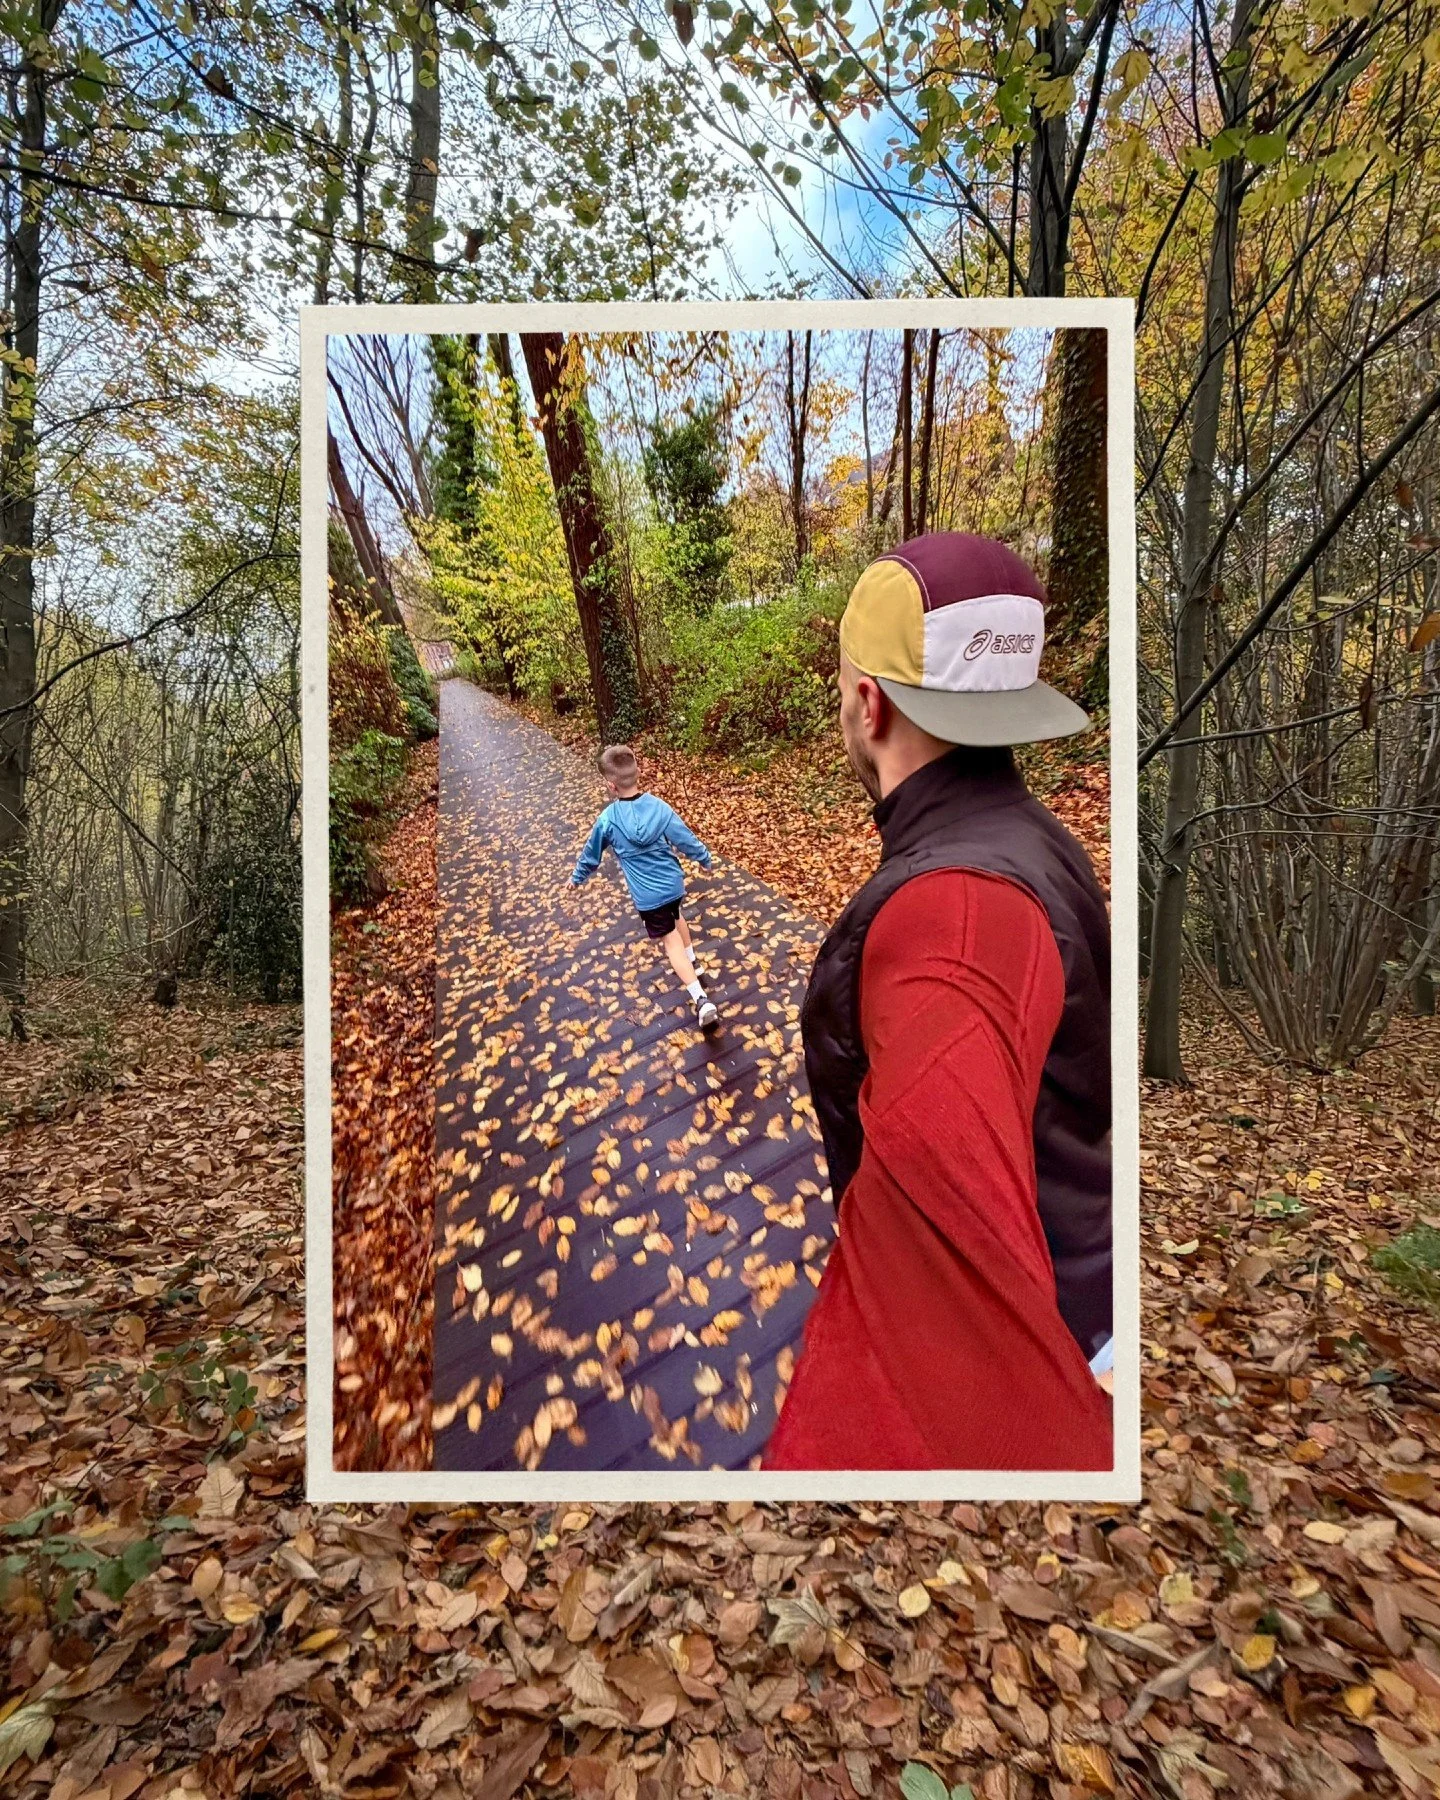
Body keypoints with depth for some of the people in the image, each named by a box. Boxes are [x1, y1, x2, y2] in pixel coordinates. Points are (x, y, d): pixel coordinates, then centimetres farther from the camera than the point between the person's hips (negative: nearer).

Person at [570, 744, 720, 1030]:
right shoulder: (659, 807, -11)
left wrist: (578, 878, 20)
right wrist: (705, 859, 17)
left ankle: (702, 1001, -5)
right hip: (674, 884, 3)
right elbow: (686, 840, -3)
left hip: (647, 895, -3)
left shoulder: (608, 819, -15)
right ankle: (693, 965, 51)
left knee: (671, 941, 4)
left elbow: (591, 854, 1)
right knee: (677, 918, 33)